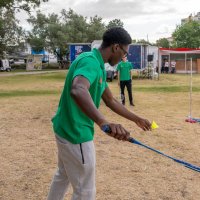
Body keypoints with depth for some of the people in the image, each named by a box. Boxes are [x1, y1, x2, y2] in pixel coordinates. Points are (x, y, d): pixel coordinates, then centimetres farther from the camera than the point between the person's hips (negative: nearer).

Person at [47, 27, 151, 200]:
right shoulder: (90, 61, -22)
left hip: (66, 129, 10)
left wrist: (136, 119, 25)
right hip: (76, 134, -10)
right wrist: (104, 122, -59)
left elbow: (110, 100, 19)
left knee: (63, 176, 29)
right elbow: (77, 90, -45)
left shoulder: (98, 66, 9)